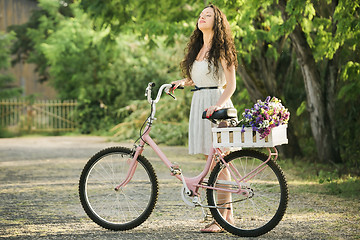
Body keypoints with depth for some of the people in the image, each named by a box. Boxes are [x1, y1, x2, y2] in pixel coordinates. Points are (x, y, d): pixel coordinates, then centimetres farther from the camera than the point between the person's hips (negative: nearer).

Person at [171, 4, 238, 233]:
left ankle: (222, 217, -3)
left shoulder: (221, 49, -6)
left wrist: (218, 105, -25)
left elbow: (231, 84, -11)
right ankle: (227, 214, 14)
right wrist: (183, 82, 10)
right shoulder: (198, 49, 18)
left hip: (216, 104, -8)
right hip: (199, 103, 8)